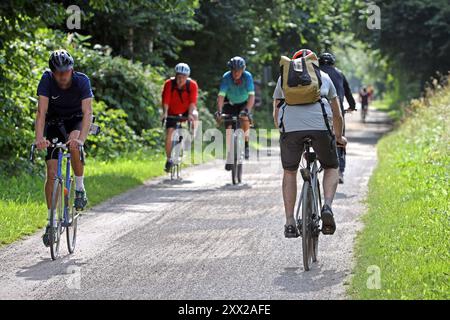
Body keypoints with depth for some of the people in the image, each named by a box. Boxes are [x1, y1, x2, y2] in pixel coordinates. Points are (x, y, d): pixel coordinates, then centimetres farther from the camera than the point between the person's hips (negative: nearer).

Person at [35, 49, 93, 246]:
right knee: (52, 173, -7)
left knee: (74, 146, -37)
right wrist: (39, 138, -47)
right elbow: (41, 111, -31)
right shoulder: (47, 80, -24)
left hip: (76, 121, -1)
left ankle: (80, 187, -13)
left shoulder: (82, 81, -26)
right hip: (54, 122, 1)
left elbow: (87, 112, -35)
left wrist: (81, 138, -50)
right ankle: (51, 221, 2)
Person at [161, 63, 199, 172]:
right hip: (172, 112, 0)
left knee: (195, 115, -33)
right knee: (169, 133, -14)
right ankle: (169, 160, -2)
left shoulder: (192, 85, -21)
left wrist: (190, 114, -41)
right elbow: (166, 101, -24)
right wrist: (165, 113, -39)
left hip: (186, 111, 0)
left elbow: (192, 102, -26)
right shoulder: (169, 84, -20)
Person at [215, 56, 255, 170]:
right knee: (229, 128, -12)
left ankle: (246, 145, -8)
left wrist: (247, 110, -48)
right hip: (230, 103, 1)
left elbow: (251, 96, -34)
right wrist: (219, 111, -46)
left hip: (244, 103, 0)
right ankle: (229, 157, -2)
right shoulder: (226, 77, -25)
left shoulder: (247, 76, -27)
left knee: (245, 119, -29)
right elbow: (221, 95, -32)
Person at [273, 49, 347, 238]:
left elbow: (276, 114, 34)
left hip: (290, 125, 0)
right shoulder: (324, 76, 29)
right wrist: (339, 137, 51)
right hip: (320, 125, 0)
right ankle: (327, 206, -3)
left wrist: (282, 132, 51)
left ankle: (290, 223, 14)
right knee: (331, 168, 22)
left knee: (289, 172, 20)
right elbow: (337, 115, 35)